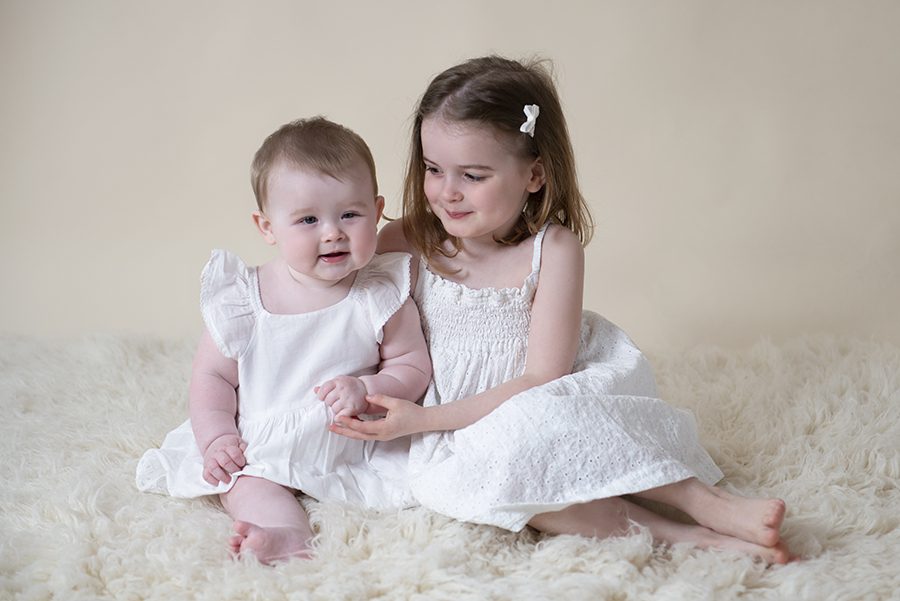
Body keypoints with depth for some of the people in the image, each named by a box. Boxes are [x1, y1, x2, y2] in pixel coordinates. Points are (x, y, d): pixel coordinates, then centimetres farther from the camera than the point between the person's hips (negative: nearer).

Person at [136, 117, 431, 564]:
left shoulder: (382, 296, -7)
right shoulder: (242, 298, -6)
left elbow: (414, 367, -1)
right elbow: (213, 375, 2)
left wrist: (367, 391, -20)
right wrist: (217, 438, -11)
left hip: (358, 447, 0)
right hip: (263, 448, 0)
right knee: (239, 477, -26)